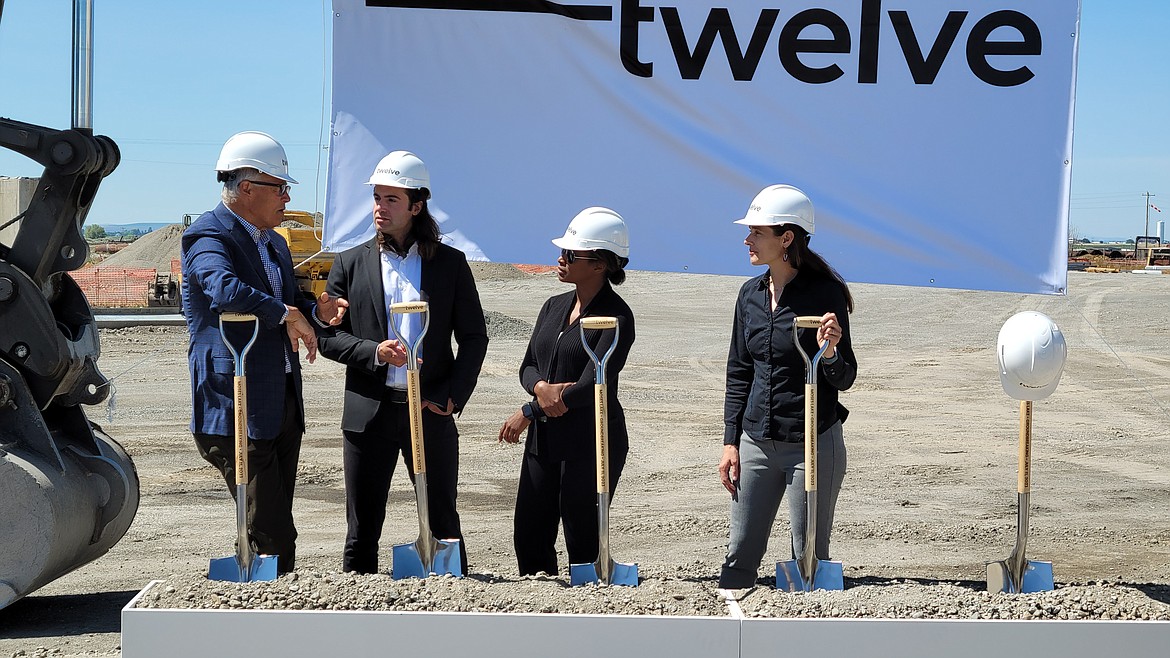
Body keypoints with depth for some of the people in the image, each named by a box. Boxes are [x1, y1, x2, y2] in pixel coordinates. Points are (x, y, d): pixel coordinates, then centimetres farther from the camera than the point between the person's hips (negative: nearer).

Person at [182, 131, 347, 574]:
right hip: (237, 408, -9)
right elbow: (226, 290, -31)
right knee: (273, 539, -10)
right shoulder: (207, 235, -11)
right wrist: (287, 313, -19)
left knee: (275, 533, 13)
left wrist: (316, 312, 5)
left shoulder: (274, 243, 19)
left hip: (284, 403, 9)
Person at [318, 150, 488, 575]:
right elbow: (328, 336, 4)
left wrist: (452, 397, -6)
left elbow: (474, 337, 6)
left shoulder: (450, 263, 5)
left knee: (442, 523, 5)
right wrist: (374, 352, -14)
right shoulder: (350, 264, 7)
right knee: (362, 527, 6)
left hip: (431, 412, -1)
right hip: (369, 413, 1)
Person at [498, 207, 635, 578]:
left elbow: (591, 386, -17)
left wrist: (528, 413, -10)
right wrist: (541, 388, -12)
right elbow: (528, 366, 12)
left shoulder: (617, 317, -11)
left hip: (591, 441, -7)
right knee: (529, 536, 9)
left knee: (583, 546, -1)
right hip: (544, 438, 7)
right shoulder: (554, 307, 12)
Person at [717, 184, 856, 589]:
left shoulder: (826, 293, -10)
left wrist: (829, 353, -29)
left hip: (814, 445, -5)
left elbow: (845, 379, -7)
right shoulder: (750, 294, 7)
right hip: (757, 444, 5)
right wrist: (730, 442, 8)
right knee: (740, 556, 8)